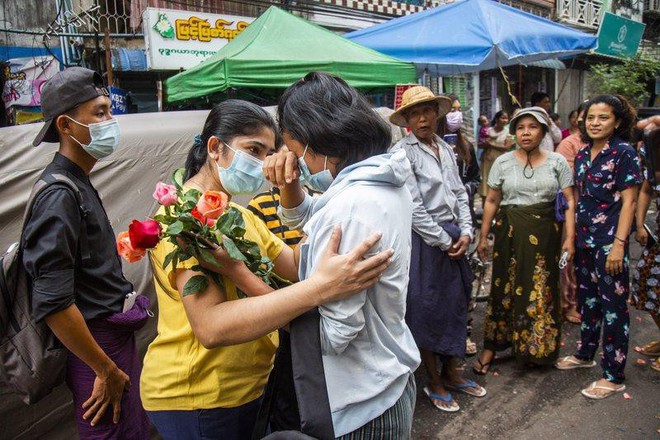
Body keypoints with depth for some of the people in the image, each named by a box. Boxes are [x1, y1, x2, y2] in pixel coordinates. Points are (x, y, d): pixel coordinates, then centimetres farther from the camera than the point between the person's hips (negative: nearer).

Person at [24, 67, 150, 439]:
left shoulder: (80, 185, 10)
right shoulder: (60, 195, -18)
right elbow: (53, 305, -24)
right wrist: (107, 371, -15)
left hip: (117, 337, 9)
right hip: (99, 348, -9)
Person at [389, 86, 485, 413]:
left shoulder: (446, 149, 11)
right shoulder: (402, 152, -11)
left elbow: (460, 193, 12)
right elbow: (413, 206, -16)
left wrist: (465, 232, -1)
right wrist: (444, 241, -12)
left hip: (454, 238, 7)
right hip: (424, 240, -7)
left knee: (456, 303, 14)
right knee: (426, 309, 4)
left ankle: (451, 373, 32)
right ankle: (434, 383, 22)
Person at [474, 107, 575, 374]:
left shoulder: (557, 162, 3)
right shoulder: (503, 162, 3)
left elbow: (569, 201, 1)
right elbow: (492, 201, 5)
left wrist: (569, 238, -7)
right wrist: (483, 237, 4)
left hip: (545, 234, 1)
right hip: (509, 232, 0)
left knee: (541, 290, 6)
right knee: (505, 287, 4)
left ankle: (536, 349, 25)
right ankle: (492, 346, 16)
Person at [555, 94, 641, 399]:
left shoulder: (623, 153, -9)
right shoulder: (582, 155, 10)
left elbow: (628, 201, -12)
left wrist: (619, 244, -17)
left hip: (609, 240, -7)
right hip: (584, 238, 7)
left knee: (613, 306, 0)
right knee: (587, 299, 18)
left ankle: (614, 376, 11)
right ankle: (585, 354, 35)